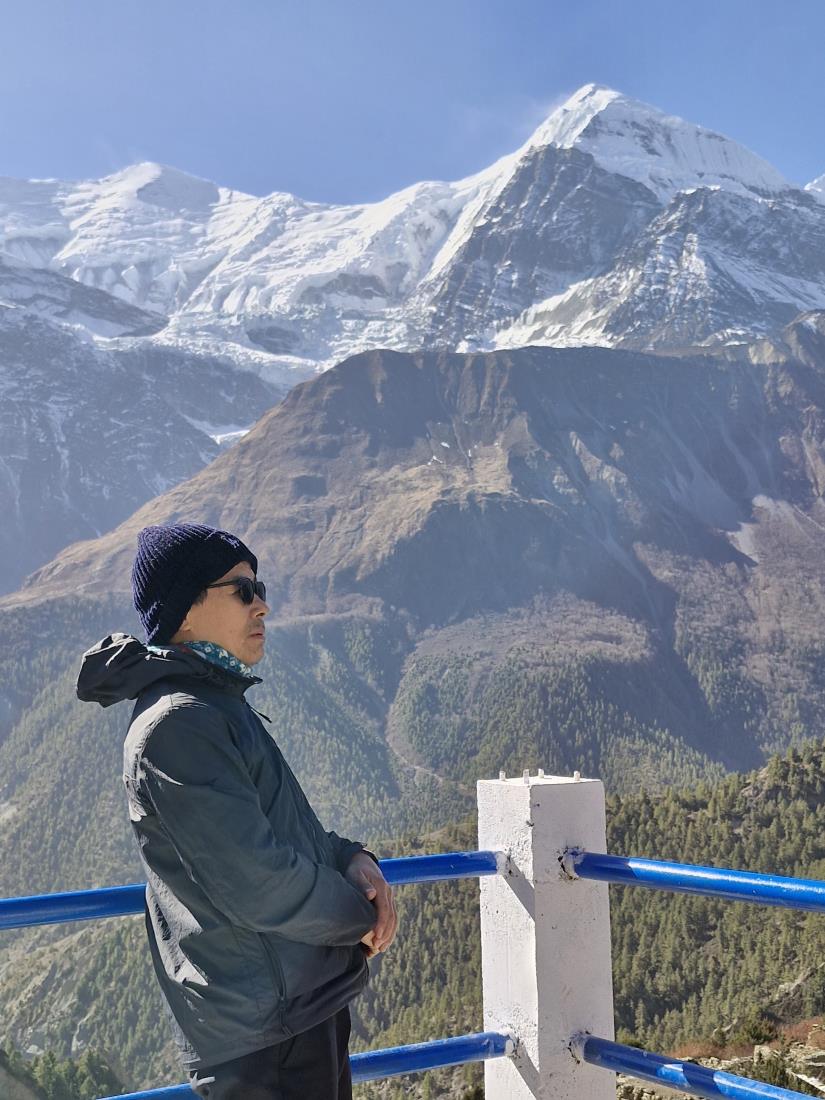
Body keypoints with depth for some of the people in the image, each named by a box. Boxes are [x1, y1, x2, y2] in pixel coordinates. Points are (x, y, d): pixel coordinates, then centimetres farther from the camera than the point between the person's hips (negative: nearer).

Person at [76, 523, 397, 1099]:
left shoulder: (221, 706, 12)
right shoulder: (176, 724, -21)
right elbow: (257, 883, -25)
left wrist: (350, 858, -2)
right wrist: (360, 916, -9)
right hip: (264, 1035, -10)